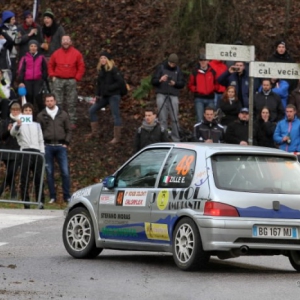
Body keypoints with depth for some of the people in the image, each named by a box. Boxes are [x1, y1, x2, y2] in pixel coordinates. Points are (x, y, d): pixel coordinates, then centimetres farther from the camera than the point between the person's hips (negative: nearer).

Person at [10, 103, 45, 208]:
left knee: (39, 179, 2)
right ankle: (26, 203, -4)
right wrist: (17, 125, -35)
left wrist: (42, 153, 8)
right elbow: (13, 132, -13)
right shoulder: (18, 124, 9)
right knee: (25, 179, -5)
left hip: (37, 153, 4)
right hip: (25, 152, -4)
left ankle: (40, 203, 4)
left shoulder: (36, 125, 23)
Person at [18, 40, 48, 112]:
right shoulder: (25, 58, 8)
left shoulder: (41, 57, 8)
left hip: (38, 81, -1)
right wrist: (21, 81, -2)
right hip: (27, 81, 1)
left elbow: (45, 70, 12)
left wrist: (45, 80, 5)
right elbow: (21, 70, 5)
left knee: (38, 96, -16)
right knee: (29, 98, 4)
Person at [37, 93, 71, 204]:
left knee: (65, 172, -6)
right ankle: (52, 196, 8)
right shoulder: (41, 116, 7)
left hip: (61, 146, 0)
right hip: (47, 147, 0)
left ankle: (67, 196, 1)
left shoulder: (63, 114, 9)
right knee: (49, 173, 2)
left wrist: (66, 143, 2)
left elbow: (68, 130, 12)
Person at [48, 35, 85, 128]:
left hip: (71, 81, -2)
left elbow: (81, 67, 4)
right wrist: (52, 76, 5)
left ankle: (72, 122, 2)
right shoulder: (56, 53, 8)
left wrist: (77, 78, -3)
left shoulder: (76, 54, 2)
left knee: (71, 103, -1)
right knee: (57, 103, 1)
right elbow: (50, 65, 16)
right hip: (58, 81, 2)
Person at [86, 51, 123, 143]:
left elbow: (119, 82, -17)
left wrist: (108, 88, -20)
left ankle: (117, 137, -3)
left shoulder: (113, 70, -13)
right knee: (92, 110, 10)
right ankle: (95, 132, 18)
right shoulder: (101, 70, 10)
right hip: (104, 96, 9)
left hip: (114, 96, -9)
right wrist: (98, 95, 7)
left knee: (115, 115, -7)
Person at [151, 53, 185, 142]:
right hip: (162, 95, -1)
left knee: (175, 119, -4)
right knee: (163, 119, -4)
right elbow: (153, 81, 3)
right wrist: (160, 80, -18)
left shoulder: (178, 70, 12)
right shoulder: (161, 68, 6)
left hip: (173, 96, 1)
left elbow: (182, 84, 10)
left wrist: (175, 83, -11)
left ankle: (176, 139, 0)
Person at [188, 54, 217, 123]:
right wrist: (195, 89, -6)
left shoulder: (213, 72, 7)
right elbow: (190, 85, 11)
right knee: (200, 119, -7)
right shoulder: (195, 73, 5)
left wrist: (213, 89, -4)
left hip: (210, 99, 1)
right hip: (199, 99, -1)